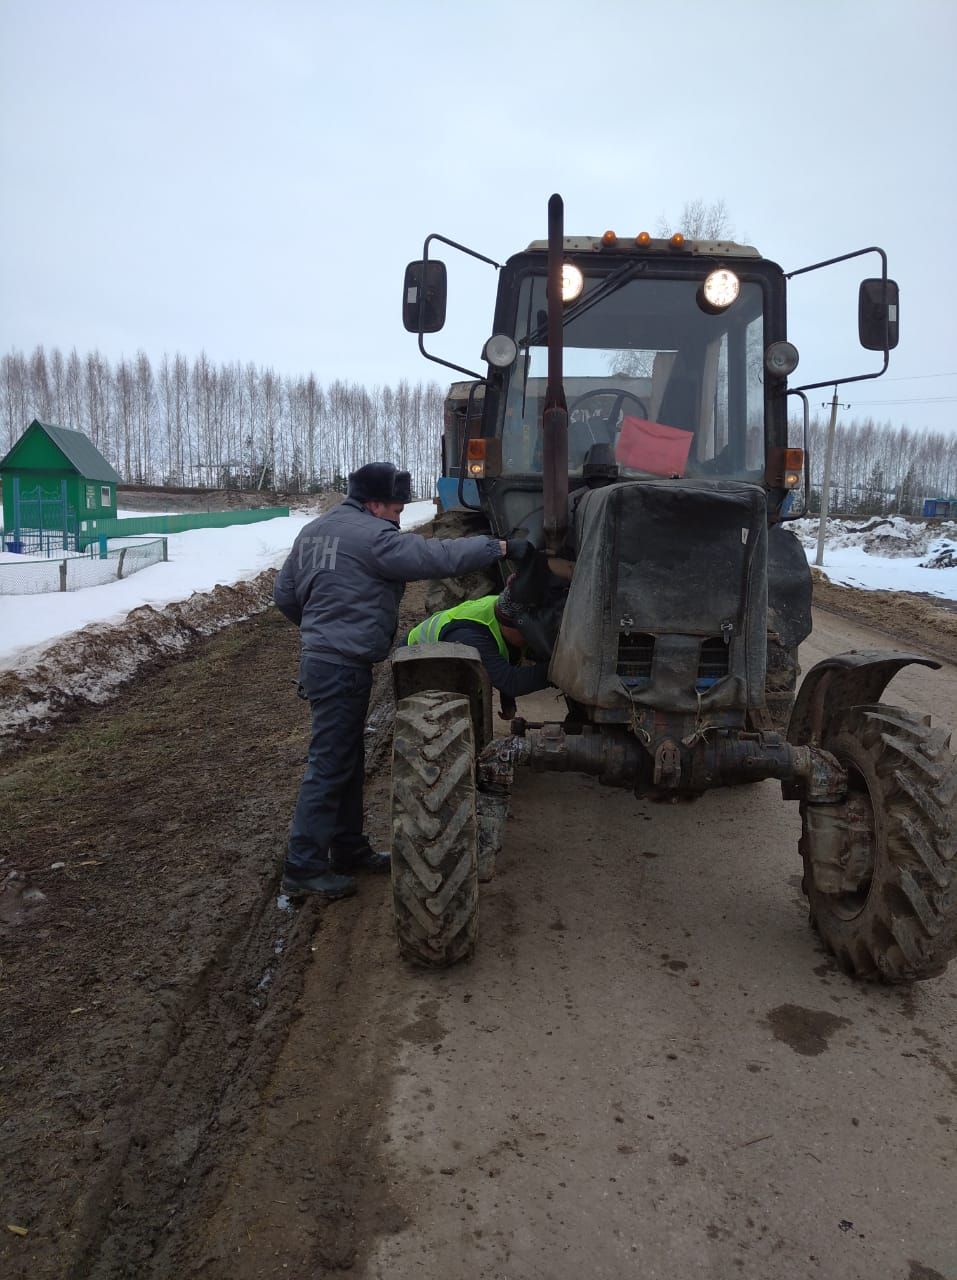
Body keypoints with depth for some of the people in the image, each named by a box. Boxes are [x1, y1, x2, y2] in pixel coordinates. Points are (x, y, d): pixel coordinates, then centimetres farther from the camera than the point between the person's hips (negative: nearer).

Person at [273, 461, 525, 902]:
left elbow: (284, 593, 20)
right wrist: (499, 546, -12)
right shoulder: (372, 536, -14)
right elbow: (438, 556, -19)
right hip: (343, 665, -10)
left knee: (348, 760, 17)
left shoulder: (314, 531, 15)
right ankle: (303, 867, 3)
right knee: (330, 764, -4)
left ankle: (348, 849, 27)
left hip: (321, 655, 10)